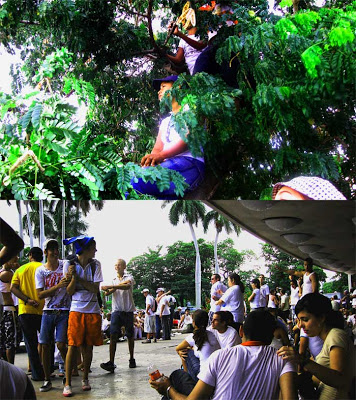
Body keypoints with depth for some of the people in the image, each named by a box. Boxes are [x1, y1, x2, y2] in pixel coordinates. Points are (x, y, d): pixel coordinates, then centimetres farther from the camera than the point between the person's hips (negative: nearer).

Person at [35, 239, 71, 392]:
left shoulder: (65, 265, 0)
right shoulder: (40, 270, 2)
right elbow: (40, 294, -4)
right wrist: (58, 285, -16)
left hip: (64, 312, -2)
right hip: (48, 312, 2)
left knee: (61, 345, -11)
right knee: (45, 346, 1)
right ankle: (47, 380, 15)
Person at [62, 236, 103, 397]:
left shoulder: (95, 264, 3)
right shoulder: (69, 264, -2)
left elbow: (95, 289, -5)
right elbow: (70, 292, -3)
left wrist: (78, 278, -12)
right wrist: (74, 277, -20)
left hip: (93, 310, 2)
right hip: (77, 310, -2)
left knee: (88, 346, 6)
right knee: (73, 345, -7)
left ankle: (85, 379, 20)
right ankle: (67, 383, -3)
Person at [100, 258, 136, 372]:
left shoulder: (129, 277, 2)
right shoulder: (113, 280, 14)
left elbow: (127, 286, -21)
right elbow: (107, 293, 0)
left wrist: (110, 287, -29)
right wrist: (118, 286, -17)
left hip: (128, 310, -2)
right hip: (116, 310, 2)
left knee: (130, 335, 6)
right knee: (113, 335, -11)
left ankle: (132, 359, 21)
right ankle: (111, 363, -17)